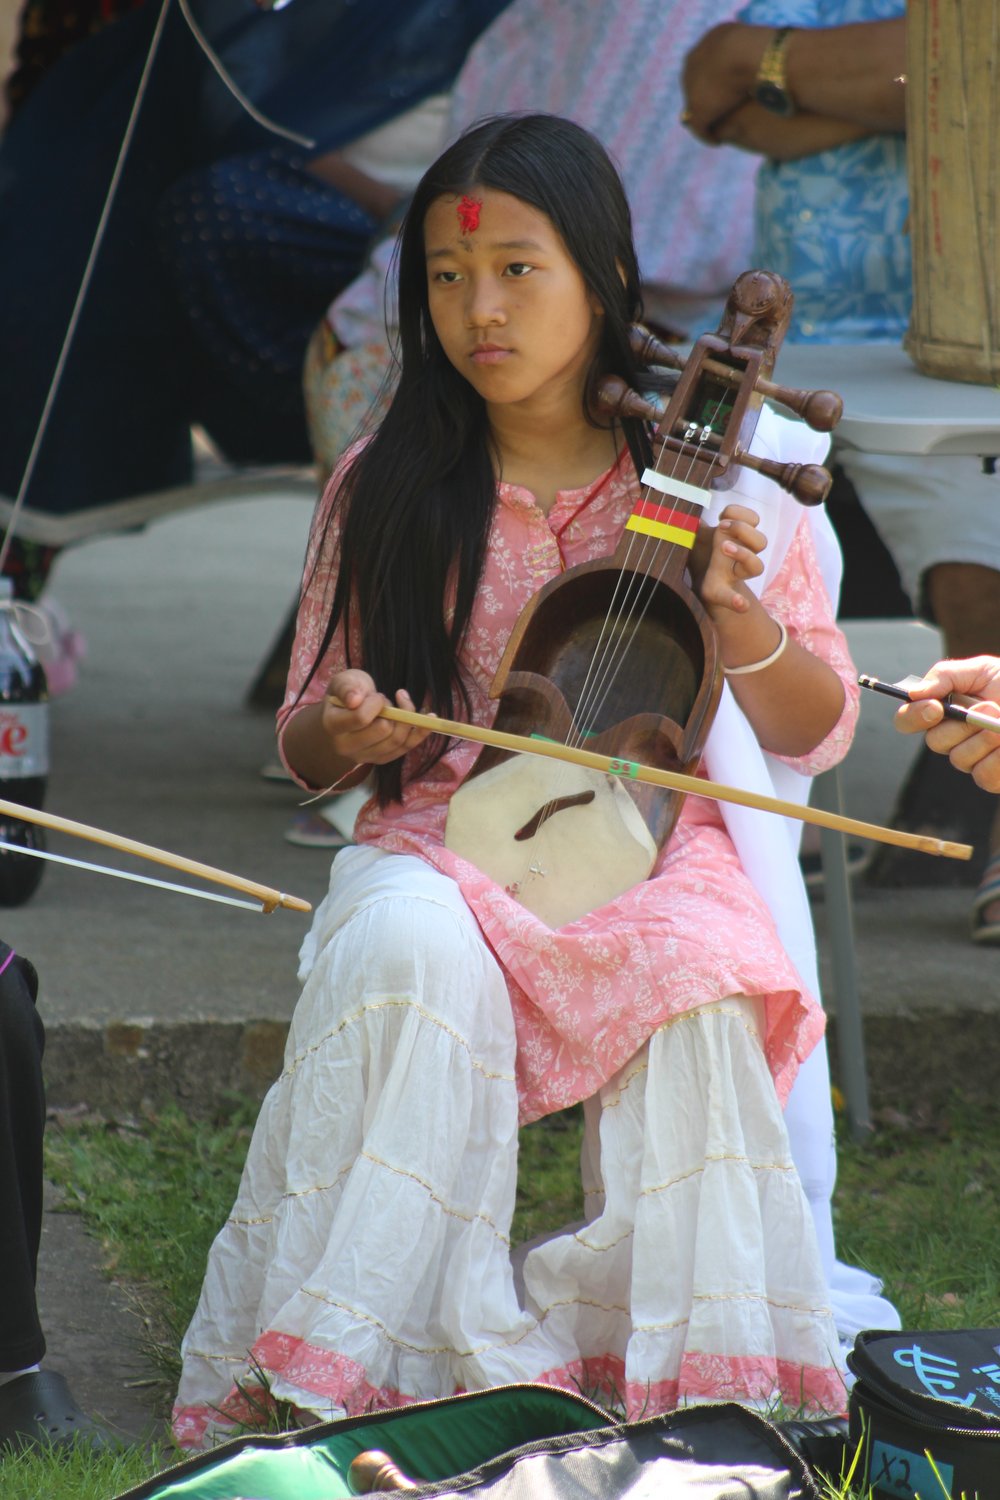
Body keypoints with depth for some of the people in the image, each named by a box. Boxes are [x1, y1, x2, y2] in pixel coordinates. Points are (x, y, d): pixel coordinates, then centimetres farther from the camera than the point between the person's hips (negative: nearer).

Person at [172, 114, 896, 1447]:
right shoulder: (384, 489, 6)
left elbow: (815, 734, 6)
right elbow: (306, 752, 13)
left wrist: (739, 613, -14)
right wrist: (342, 727, -12)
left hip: (648, 841, 0)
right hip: (440, 843, 1)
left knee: (694, 985, -35)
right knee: (410, 953, -35)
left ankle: (689, 1383, -21)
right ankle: (354, 1369, -28)